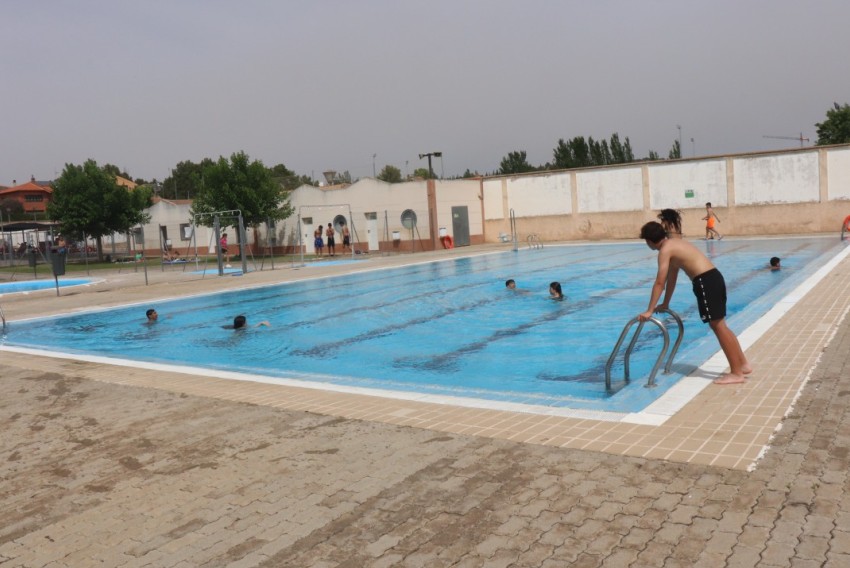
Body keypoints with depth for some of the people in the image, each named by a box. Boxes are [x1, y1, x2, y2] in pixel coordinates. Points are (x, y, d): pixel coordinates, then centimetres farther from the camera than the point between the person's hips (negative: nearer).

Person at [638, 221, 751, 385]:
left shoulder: (665, 250, -7)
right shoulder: (674, 244, 22)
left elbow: (660, 282, -13)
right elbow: (672, 277, 29)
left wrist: (649, 311, -10)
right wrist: (665, 304, 36)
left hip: (705, 281, -9)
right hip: (714, 277, 9)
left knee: (718, 327, -4)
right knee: (720, 326, 17)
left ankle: (736, 373, 1)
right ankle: (743, 364, 25)